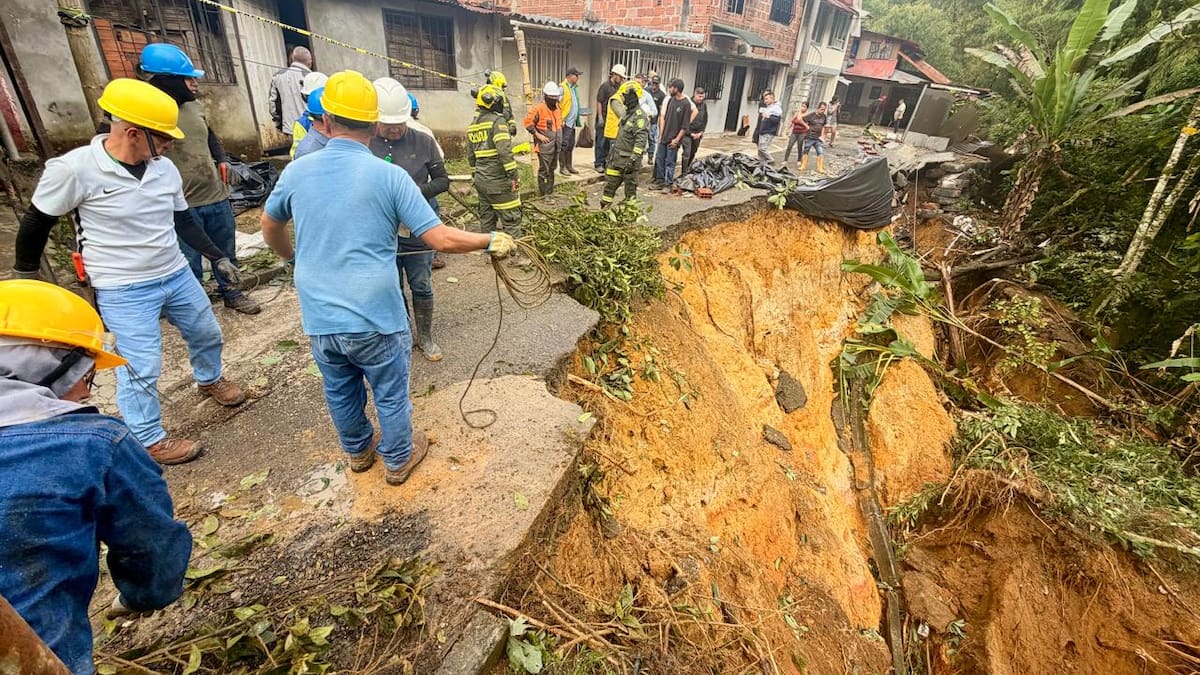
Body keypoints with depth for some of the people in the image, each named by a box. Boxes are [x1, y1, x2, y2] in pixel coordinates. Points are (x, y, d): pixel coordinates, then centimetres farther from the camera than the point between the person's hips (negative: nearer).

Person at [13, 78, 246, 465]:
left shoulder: (165, 169, -4)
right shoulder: (74, 169, -17)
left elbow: (183, 221, 10)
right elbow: (37, 223, -4)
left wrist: (218, 258, 8)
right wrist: (24, 273, 6)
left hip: (176, 275, 5)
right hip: (123, 291, -5)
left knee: (207, 334, 22)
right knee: (142, 368, 0)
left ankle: (209, 379, 52)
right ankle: (150, 442, 18)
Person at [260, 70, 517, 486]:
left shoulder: (297, 171, 0)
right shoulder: (389, 175, -13)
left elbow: (270, 225, 19)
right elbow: (442, 240, -17)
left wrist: (290, 255, 39)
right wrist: (492, 241, -2)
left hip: (319, 320, 5)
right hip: (374, 320, -4)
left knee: (340, 392, 25)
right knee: (391, 395, 17)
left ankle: (358, 452, 48)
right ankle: (398, 460, 38)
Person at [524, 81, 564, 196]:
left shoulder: (556, 107, 10)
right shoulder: (539, 108, -15)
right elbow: (528, 122, -15)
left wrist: (559, 137, 17)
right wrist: (538, 135, -16)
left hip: (555, 146, 8)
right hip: (545, 146, -8)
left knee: (552, 169, 16)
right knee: (544, 170, -3)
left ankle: (550, 192, 28)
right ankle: (544, 195, 3)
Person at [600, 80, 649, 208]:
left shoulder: (640, 116, -17)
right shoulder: (627, 112, 13)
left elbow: (641, 141, -24)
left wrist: (633, 159, -29)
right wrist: (612, 152, 22)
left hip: (629, 158, -9)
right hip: (617, 156, 9)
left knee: (630, 188, 2)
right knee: (610, 183, 12)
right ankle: (604, 208, 21)